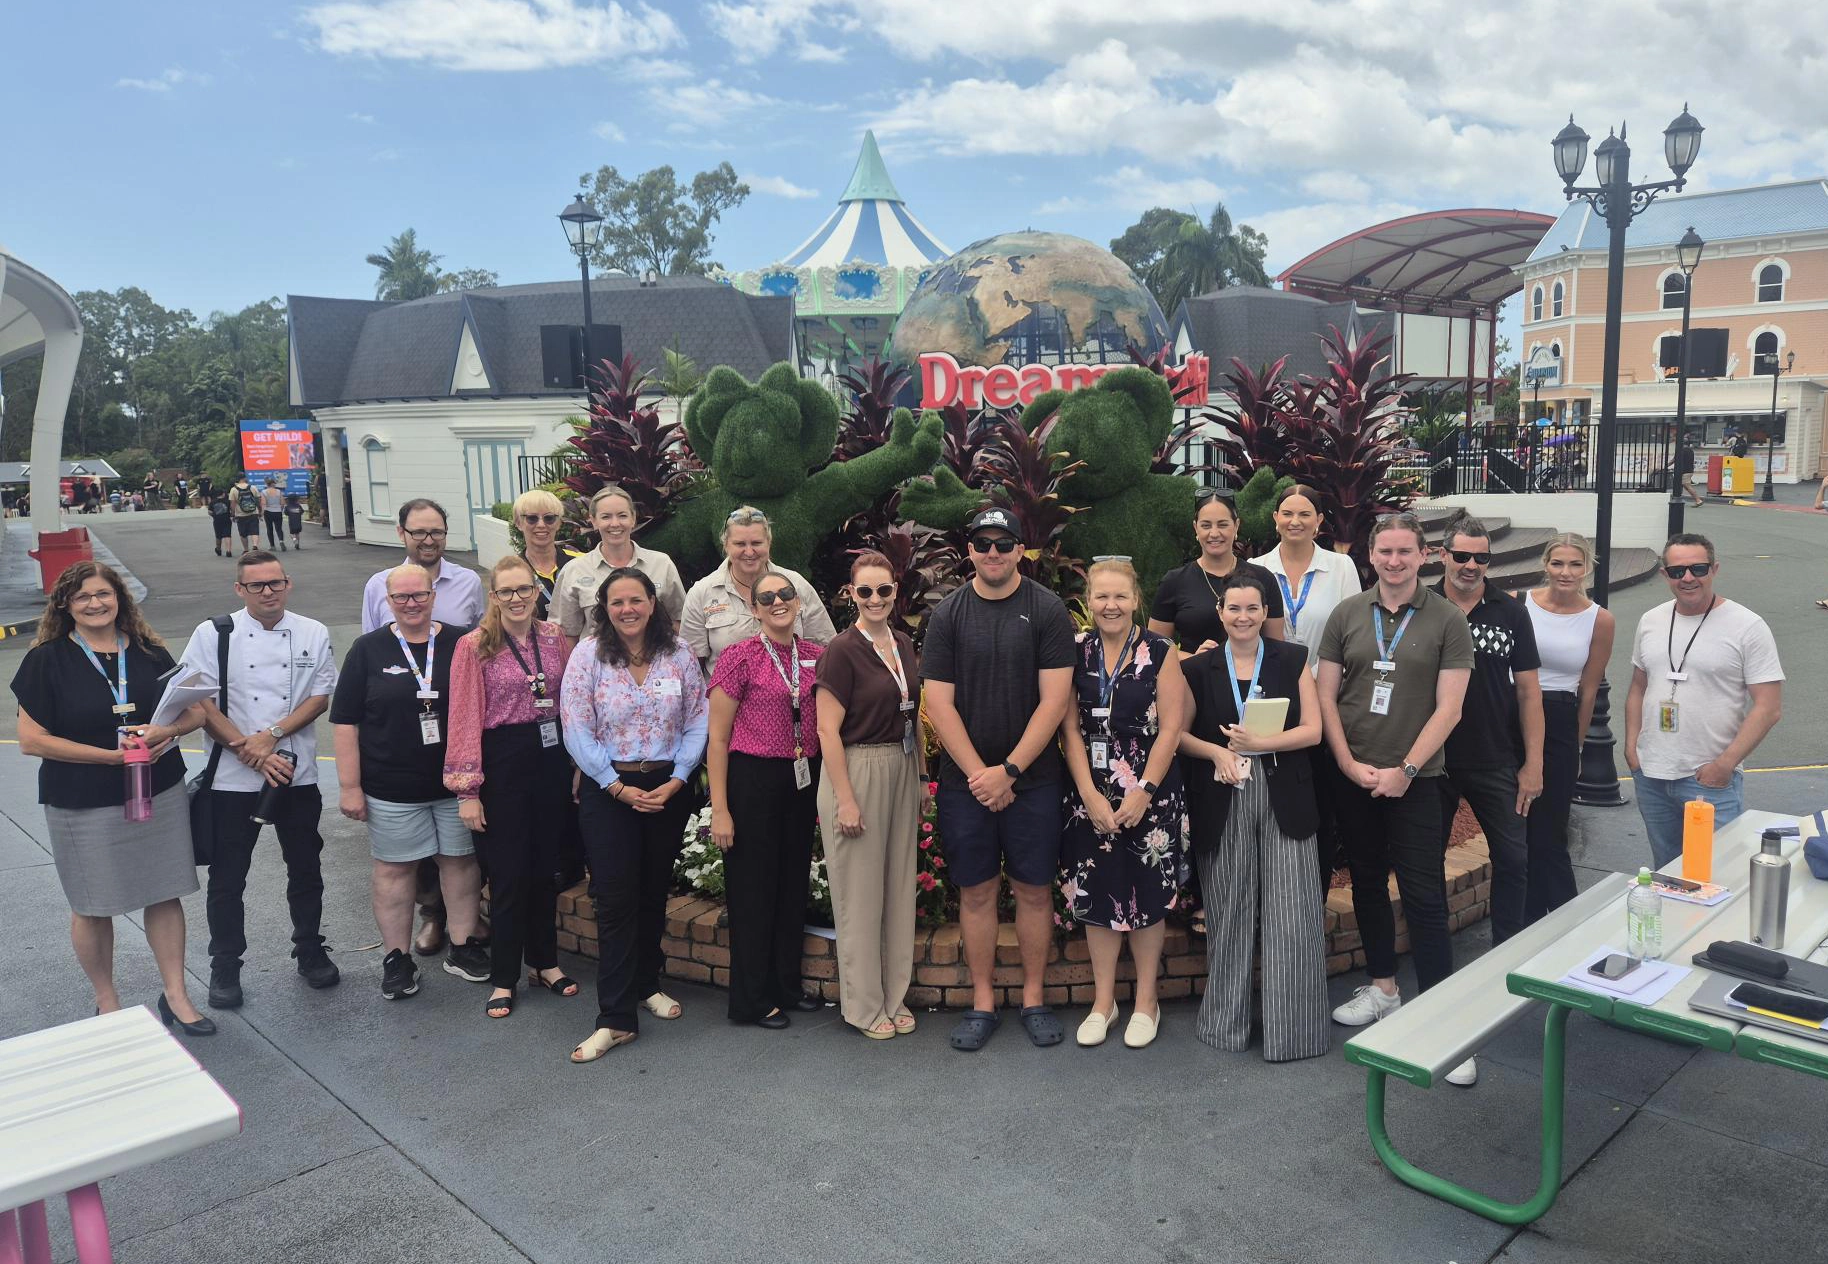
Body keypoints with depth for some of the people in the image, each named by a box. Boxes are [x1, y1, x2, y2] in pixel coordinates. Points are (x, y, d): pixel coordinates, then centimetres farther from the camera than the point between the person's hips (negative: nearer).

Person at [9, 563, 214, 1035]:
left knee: (165, 894, 8)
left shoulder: (149, 653, 3)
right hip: (82, 805, -2)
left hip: (160, 795, 3)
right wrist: (112, 755, -18)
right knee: (92, 907, 10)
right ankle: (106, 1002, 28)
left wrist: (166, 731, -15)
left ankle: (175, 995, 20)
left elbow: (194, 710, 8)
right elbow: (31, 740, -11)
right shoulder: (47, 661, -7)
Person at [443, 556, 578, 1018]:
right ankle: (503, 979, 18)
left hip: (552, 756, 4)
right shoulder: (474, 647, -8)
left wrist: (578, 765, 6)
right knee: (508, 873, 4)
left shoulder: (555, 638, 5)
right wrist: (467, 790, -11)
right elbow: (465, 719, -9)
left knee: (545, 866, 15)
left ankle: (544, 962, 30)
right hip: (503, 760, -4)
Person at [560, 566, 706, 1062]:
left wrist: (676, 781, -9)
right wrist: (619, 787, -13)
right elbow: (577, 732, -9)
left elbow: (697, 722, 1)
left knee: (654, 891, 13)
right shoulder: (589, 654, -6)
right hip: (607, 790, -2)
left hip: (669, 788, 3)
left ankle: (646, 985, 32)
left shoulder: (678, 654, 0)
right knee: (615, 899, -5)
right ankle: (616, 1019, -1)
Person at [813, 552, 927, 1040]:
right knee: (860, 892, 3)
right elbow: (828, 730, -14)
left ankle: (895, 995, 26)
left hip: (902, 772, 7)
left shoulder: (904, 646, 8)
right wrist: (845, 800, -17)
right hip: (857, 771, -7)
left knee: (900, 886, 13)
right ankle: (863, 1004, 17)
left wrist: (922, 776, 13)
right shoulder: (841, 651, -12)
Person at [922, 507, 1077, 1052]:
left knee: (1034, 889, 6)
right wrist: (978, 773, -9)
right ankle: (982, 1002, 19)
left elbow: (1054, 700, -7)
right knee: (976, 890, 7)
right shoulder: (947, 614, 2)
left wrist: (1008, 771, -12)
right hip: (965, 778, 1)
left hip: (1033, 778, -1)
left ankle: (1033, 997, 21)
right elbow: (939, 704, -1)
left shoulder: (1048, 610, -2)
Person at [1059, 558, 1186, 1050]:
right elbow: (1070, 728, 1)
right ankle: (1103, 1002, 22)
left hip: (1149, 795, -2)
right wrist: (1089, 795, -8)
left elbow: (1170, 728, -7)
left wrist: (1143, 793, -13)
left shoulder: (1160, 652, -4)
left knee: (1147, 897, 5)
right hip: (1091, 796, 2)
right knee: (1097, 894, 7)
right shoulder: (1077, 654, 3)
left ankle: (1145, 1003, 22)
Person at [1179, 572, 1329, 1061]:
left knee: (1291, 915, -2)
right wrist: (1217, 753, -12)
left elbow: (1312, 730, 1)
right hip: (1223, 802, 0)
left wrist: (1261, 743, -13)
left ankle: (1292, 1025, 11)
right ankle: (1227, 1020, 20)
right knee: (1230, 912, 6)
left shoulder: (1292, 659, 5)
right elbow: (1179, 733, 6)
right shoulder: (1198, 668, 6)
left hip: (1284, 799, 0)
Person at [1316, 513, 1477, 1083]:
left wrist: (1405, 769, -12)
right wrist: (1349, 763, -5)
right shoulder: (1347, 614, 4)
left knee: (1424, 896, -5)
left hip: (1414, 777, -3)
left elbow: (1448, 706, -6)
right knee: (1366, 881, 14)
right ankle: (1382, 988, 30)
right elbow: (1325, 695, 4)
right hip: (1353, 775, 4)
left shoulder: (1446, 620, -3)